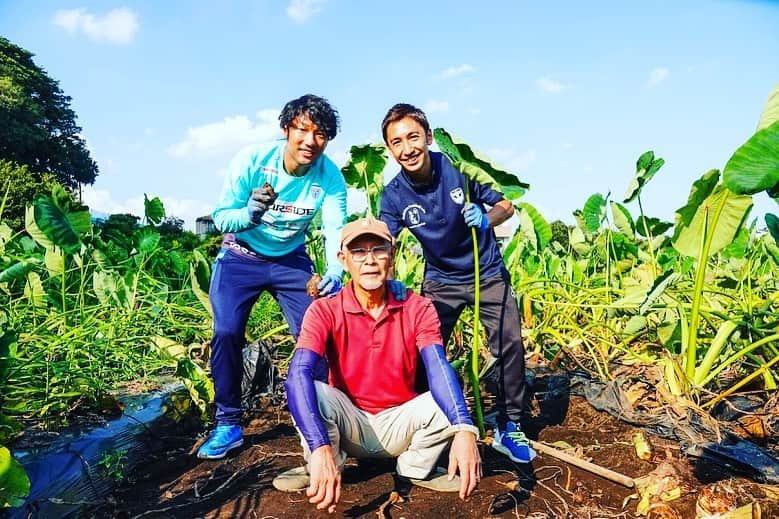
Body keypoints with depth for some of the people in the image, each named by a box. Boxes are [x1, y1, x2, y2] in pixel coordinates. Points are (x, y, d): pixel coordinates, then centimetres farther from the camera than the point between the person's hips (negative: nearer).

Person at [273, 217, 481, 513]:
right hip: (349, 424, -1)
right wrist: (321, 447, -46)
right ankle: (321, 470, -1)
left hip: (399, 423, 1)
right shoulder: (325, 311, -14)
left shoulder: (418, 309, -9)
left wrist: (464, 429, -44)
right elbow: (299, 374, -30)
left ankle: (415, 468, 2)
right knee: (310, 389, -31)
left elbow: (438, 368, -25)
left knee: (450, 403, -27)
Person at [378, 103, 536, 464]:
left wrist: (487, 219, -29)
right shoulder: (394, 195, -13)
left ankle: (508, 428, 8)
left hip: (488, 273, -1)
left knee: (510, 344, -11)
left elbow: (505, 206, -7)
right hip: (441, 280, 1)